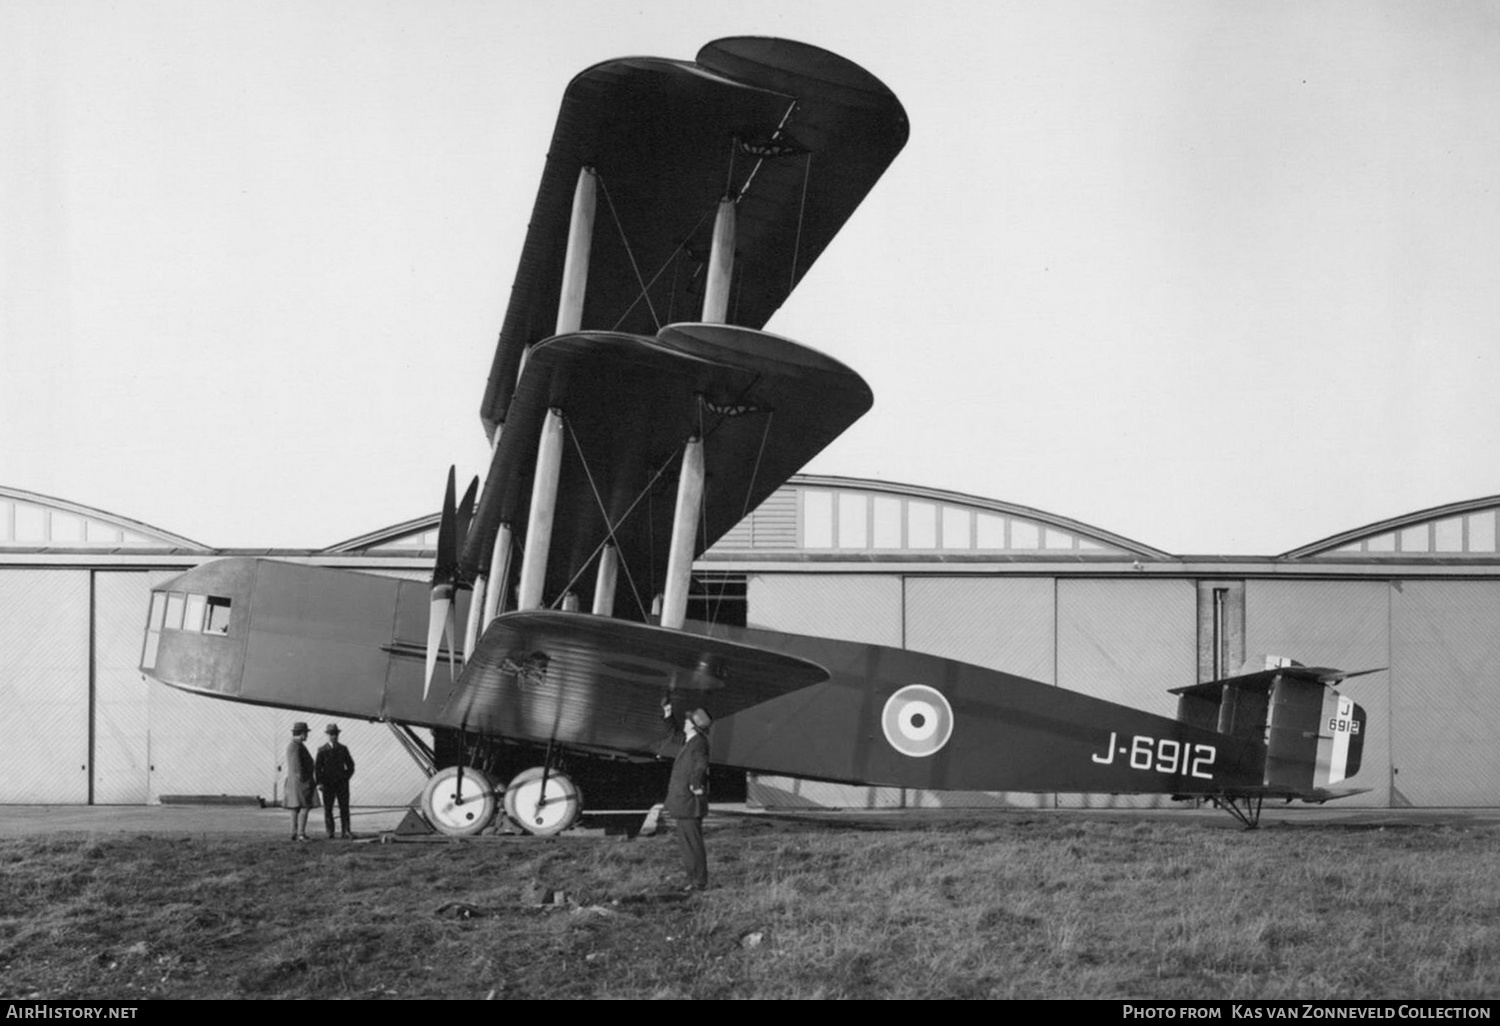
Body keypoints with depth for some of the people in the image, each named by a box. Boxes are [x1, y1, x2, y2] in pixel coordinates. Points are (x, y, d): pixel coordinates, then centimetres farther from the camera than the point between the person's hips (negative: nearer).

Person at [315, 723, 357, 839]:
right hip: (328, 784, -1)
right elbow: (317, 768, -1)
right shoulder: (322, 751, 3)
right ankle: (330, 832, 5)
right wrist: (319, 782, -12)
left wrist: (346, 777, 2)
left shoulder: (343, 749, 9)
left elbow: (350, 765, 16)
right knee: (328, 808, 0)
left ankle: (346, 832, -9)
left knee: (344, 808, -6)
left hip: (342, 783, 1)